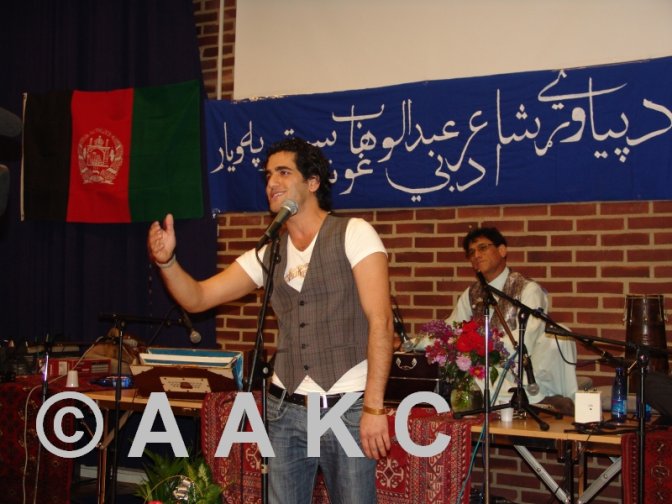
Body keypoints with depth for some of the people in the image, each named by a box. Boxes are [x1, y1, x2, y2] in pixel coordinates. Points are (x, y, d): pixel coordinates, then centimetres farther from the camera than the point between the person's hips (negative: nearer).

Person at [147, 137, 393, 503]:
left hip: (346, 407, -4)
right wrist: (167, 260, -10)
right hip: (285, 409, 5)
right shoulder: (266, 255, 10)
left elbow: (380, 321, -12)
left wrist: (373, 406, -18)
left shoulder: (354, 234, -5)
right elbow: (197, 299, 10)